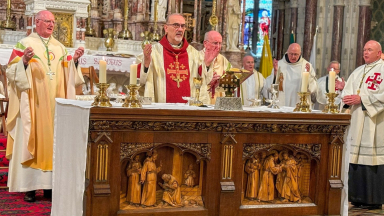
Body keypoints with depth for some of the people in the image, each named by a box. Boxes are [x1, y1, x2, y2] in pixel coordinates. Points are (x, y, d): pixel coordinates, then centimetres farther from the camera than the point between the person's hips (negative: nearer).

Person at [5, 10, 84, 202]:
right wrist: (24, 61, -25)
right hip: (32, 104, -5)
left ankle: (49, 183, 12)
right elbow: (12, 72, -8)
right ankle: (29, 186, 1)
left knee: (52, 139, 5)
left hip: (54, 104, 5)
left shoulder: (59, 47, 13)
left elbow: (67, 75, 14)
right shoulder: (24, 44, -2)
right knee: (32, 140, -4)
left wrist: (74, 60, -2)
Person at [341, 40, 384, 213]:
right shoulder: (358, 71, 20)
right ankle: (358, 197, 11)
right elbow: (348, 90, 14)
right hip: (356, 123, 6)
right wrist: (347, 99, -8)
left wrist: (361, 99, -17)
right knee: (355, 158, 4)